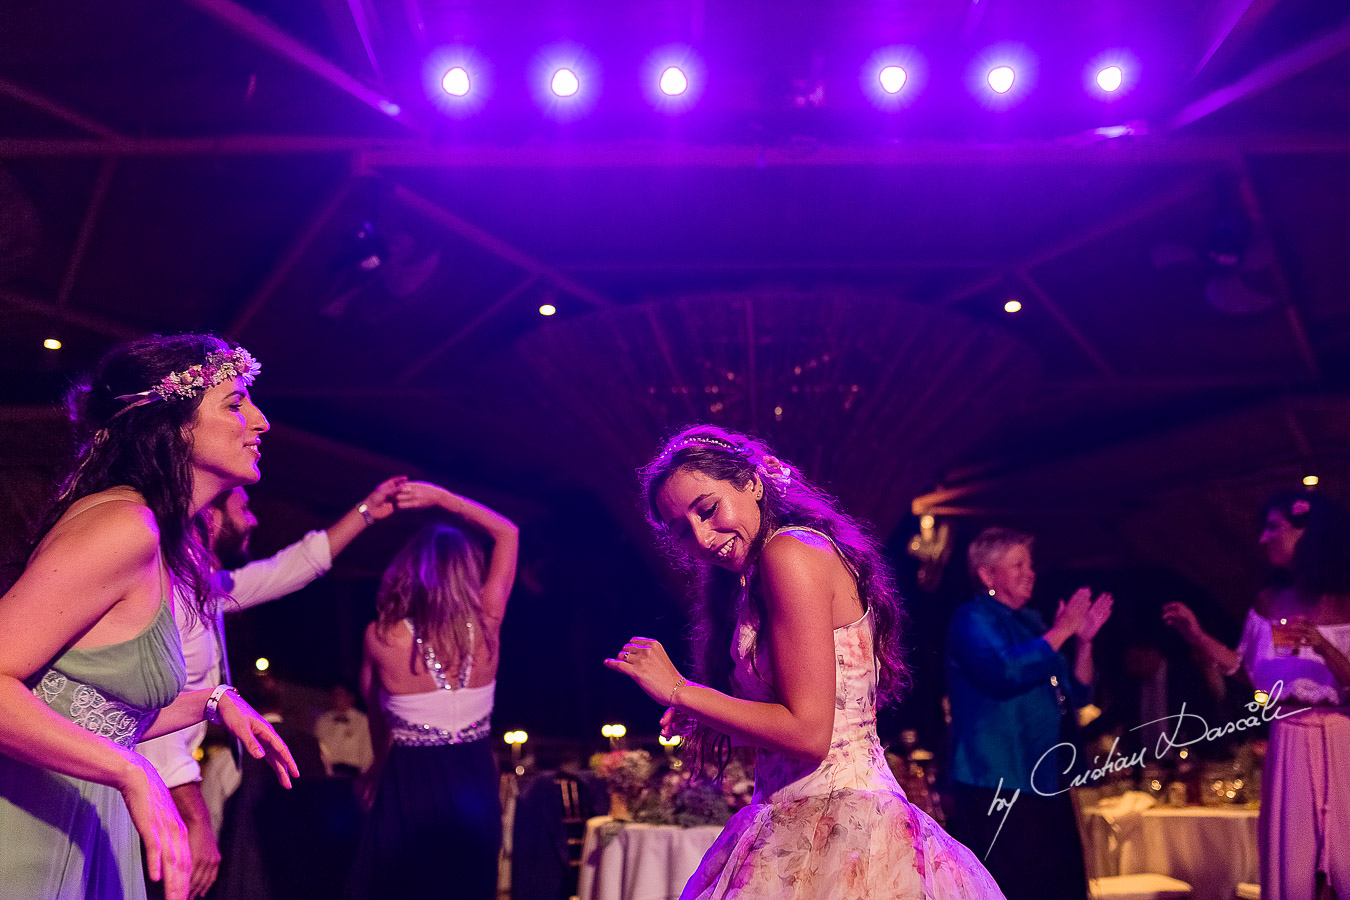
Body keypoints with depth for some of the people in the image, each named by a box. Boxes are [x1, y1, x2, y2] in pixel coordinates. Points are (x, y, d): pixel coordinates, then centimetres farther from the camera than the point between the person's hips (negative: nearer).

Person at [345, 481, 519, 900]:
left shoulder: (381, 637, -12)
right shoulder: (486, 625, -9)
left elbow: (376, 714, 7)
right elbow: (508, 533, 6)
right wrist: (441, 497, 5)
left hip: (410, 786, -2)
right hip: (474, 784, 2)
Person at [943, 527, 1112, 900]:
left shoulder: (1033, 622, 19)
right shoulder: (972, 620, -4)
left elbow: (1077, 694, 19)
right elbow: (1005, 673, -24)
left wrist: (1084, 640, 4)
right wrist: (1062, 630, -15)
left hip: (1047, 785, 8)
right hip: (999, 787, -8)